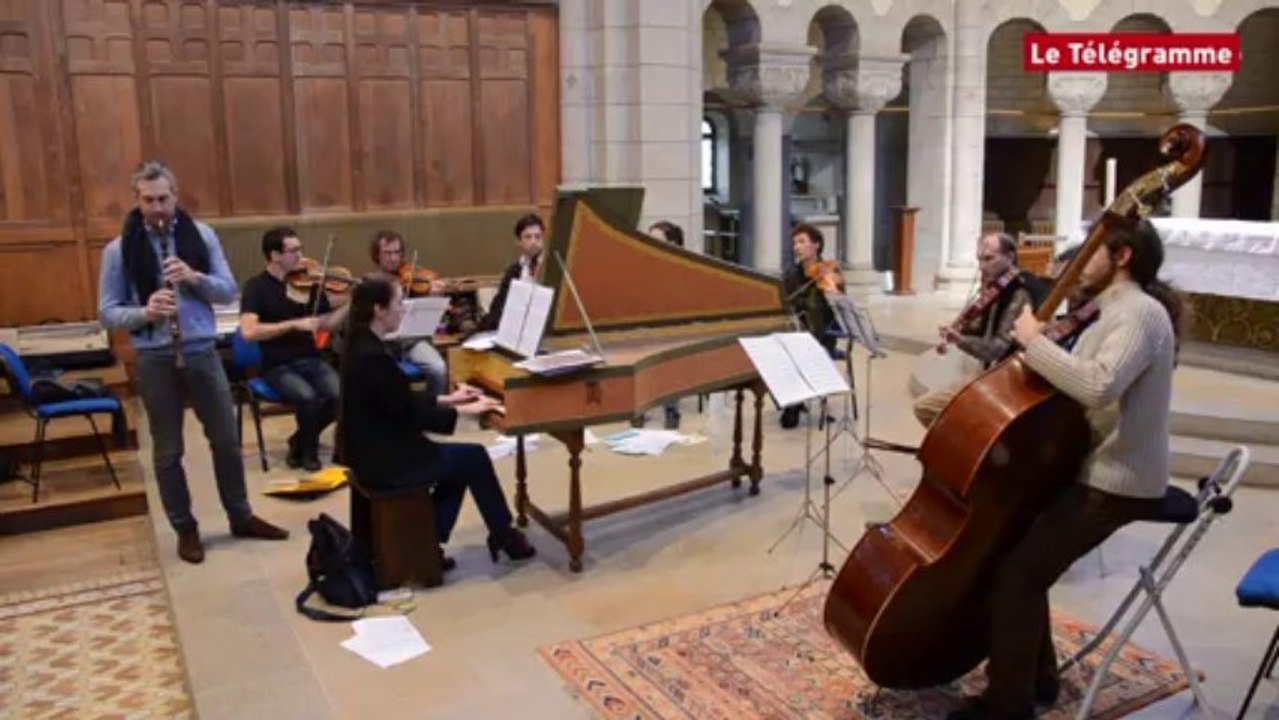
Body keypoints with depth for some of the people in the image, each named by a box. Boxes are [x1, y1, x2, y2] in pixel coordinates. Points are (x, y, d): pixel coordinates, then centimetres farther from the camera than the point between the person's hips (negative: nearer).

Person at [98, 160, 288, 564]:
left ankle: (241, 517, 26)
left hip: (202, 352, 2)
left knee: (226, 439, 10)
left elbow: (228, 292, 1)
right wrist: (144, 312, -22)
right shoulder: (119, 250, -3)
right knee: (168, 451, 8)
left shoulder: (201, 235, 2)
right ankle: (185, 529, 23)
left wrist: (195, 277, -18)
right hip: (155, 360, -1)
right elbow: (106, 313, -3)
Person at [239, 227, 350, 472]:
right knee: (307, 396, -32)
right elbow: (248, 332, -20)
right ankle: (309, 448, -1)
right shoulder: (257, 286, -7)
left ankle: (300, 440, 4)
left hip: (311, 360, 4)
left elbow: (327, 323, 8)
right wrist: (294, 324, -23)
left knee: (339, 394, -24)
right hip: (278, 366, -4)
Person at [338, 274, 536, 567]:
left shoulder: (363, 346, 5)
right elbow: (410, 415, -20)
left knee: (462, 463, 15)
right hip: (383, 460, -10)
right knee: (475, 457, 2)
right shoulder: (374, 357, -26)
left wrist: (448, 399, 13)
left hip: (375, 448, 10)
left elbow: (401, 400, 14)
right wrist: (464, 410, -11)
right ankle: (504, 536, 20)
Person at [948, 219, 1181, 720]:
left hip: (1115, 484, -10)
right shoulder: (1117, 311, 14)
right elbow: (1078, 383, 11)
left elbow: (1098, 388, -36)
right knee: (1011, 545, 12)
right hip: (1092, 470, 10)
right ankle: (1035, 674, 24)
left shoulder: (1140, 313, -19)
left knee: (1017, 574, -14)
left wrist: (1034, 341, -26)